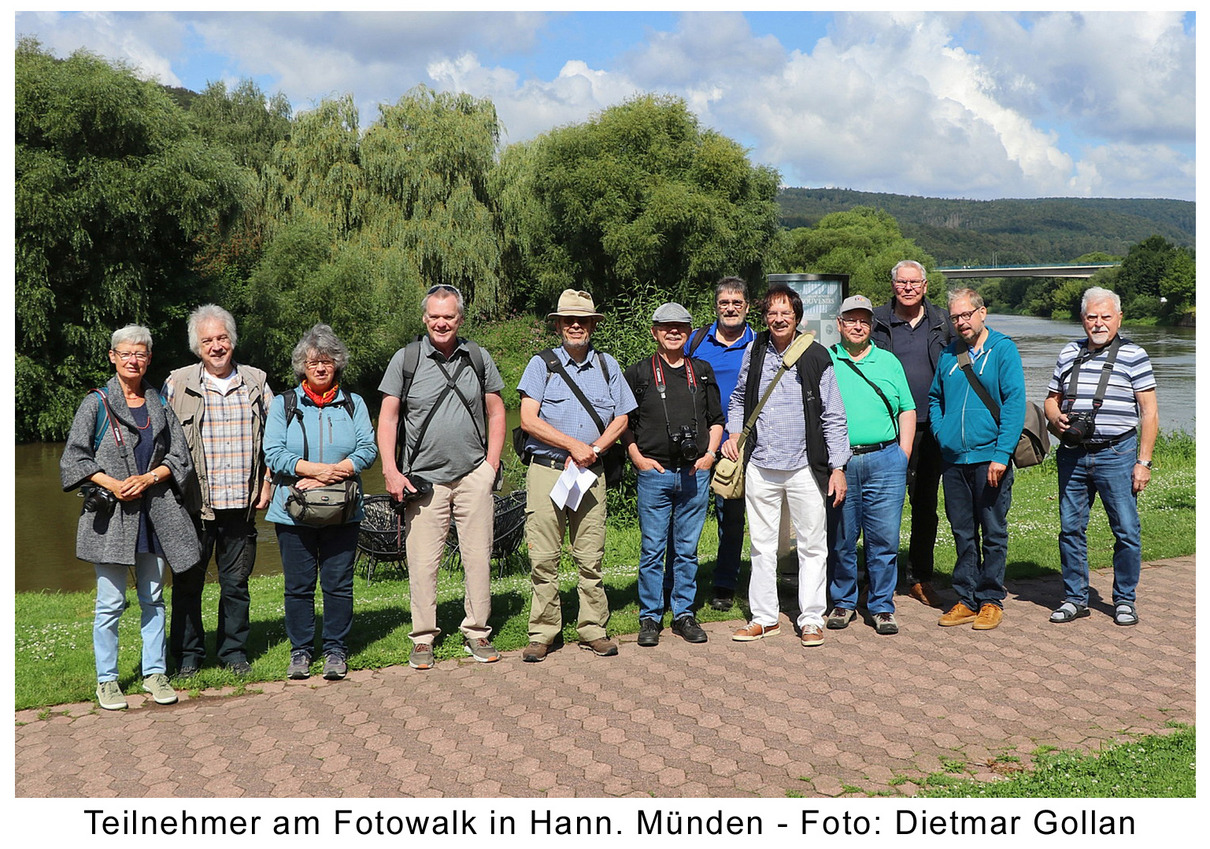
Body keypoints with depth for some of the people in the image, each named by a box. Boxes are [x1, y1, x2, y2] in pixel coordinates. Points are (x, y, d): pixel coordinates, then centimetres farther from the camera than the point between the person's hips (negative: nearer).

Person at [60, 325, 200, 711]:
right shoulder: (96, 404, 1)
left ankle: (155, 672, 19)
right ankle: (106, 679, 11)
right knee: (110, 602, -1)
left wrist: (149, 478, -8)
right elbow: (74, 457, -2)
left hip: (155, 510, 3)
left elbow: (179, 456, 9)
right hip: (110, 513, -3)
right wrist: (113, 484, -14)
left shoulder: (160, 405, 11)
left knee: (153, 597, 9)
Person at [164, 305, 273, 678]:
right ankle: (188, 655, 18)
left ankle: (234, 652, 22)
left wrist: (266, 483, 6)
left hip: (241, 505, 2)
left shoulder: (256, 383, 9)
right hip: (194, 505, -1)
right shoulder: (178, 384, 3)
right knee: (188, 582, 4)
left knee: (237, 582, 9)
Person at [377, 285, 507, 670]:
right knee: (422, 561, 0)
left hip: (473, 476, 2)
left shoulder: (478, 357, 8)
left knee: (478, 556, 5)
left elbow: (496, 411, 14)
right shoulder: (406, 359, 1)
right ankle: (423, 638, 13)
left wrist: (492, 464, 4)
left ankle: (477, 633, 17)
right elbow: (387, 418, 0)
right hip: (423, 479, -2)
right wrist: (391, 471, -9)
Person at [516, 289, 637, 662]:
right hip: (546, 469, -2)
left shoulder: (607, 366, 14)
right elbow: (529, 419, -5)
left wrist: (591, 450, -4)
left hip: (590, 473, 2)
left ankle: (593, 630, 11)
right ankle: (542, 634, 6)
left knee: (590, 557, 2)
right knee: (543, 558, -2)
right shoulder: (542, 364, 5)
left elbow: (620, 420, 12)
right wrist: (574, 445, -10)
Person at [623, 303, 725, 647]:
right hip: (654, 473, -2)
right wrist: (638, 458, -4)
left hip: (695, 474, 3)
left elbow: (716, 419, 18)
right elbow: (623, 422, 6)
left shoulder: (702, 372, 13)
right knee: (652, 549, 0)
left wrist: (709, 454, 5)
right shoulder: (638, 373, 4)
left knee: (687, 549, 9)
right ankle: (650, 617, 11)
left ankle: (684, 614, 19)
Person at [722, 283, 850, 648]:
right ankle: (764, 617, 20)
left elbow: (833, 417, -1)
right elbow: (739, 398, 23)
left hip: (805, 467, -3)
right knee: (762, 545, 9)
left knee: (812, 545, 4)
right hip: (760, 466, 3)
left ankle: (811, 619, 14)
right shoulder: (754, 352, 6)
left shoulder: (816, 357, -3)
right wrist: (734, 434, 8)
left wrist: (838, 467, -4)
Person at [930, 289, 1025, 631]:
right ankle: (966, 600, 20)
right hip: (953, 459, 5)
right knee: (963, 533, 11)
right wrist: (940, 433, 8)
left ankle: (990, 600, 15)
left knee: (993, 533, 5)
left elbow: (1014, 402, -11)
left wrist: (1002, 453, -17)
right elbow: (934, 398, 24)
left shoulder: (1003, 349, -4)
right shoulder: (948, 355, 11)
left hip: (989, 458, -5)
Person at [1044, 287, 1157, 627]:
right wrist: (1056, 418, -4)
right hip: (1072, 456, 4)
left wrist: (1143, 462, -8)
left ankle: (1124, 600, 15)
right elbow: (1051, 399, 19)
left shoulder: (1133, 355, 0)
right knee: (1071, 528, 7)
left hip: (1116, 455, -3)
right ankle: (1075, 598, 19)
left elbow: (1149, 412, -2)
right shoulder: (1069, 353, 11)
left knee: (1126, 531, 0)